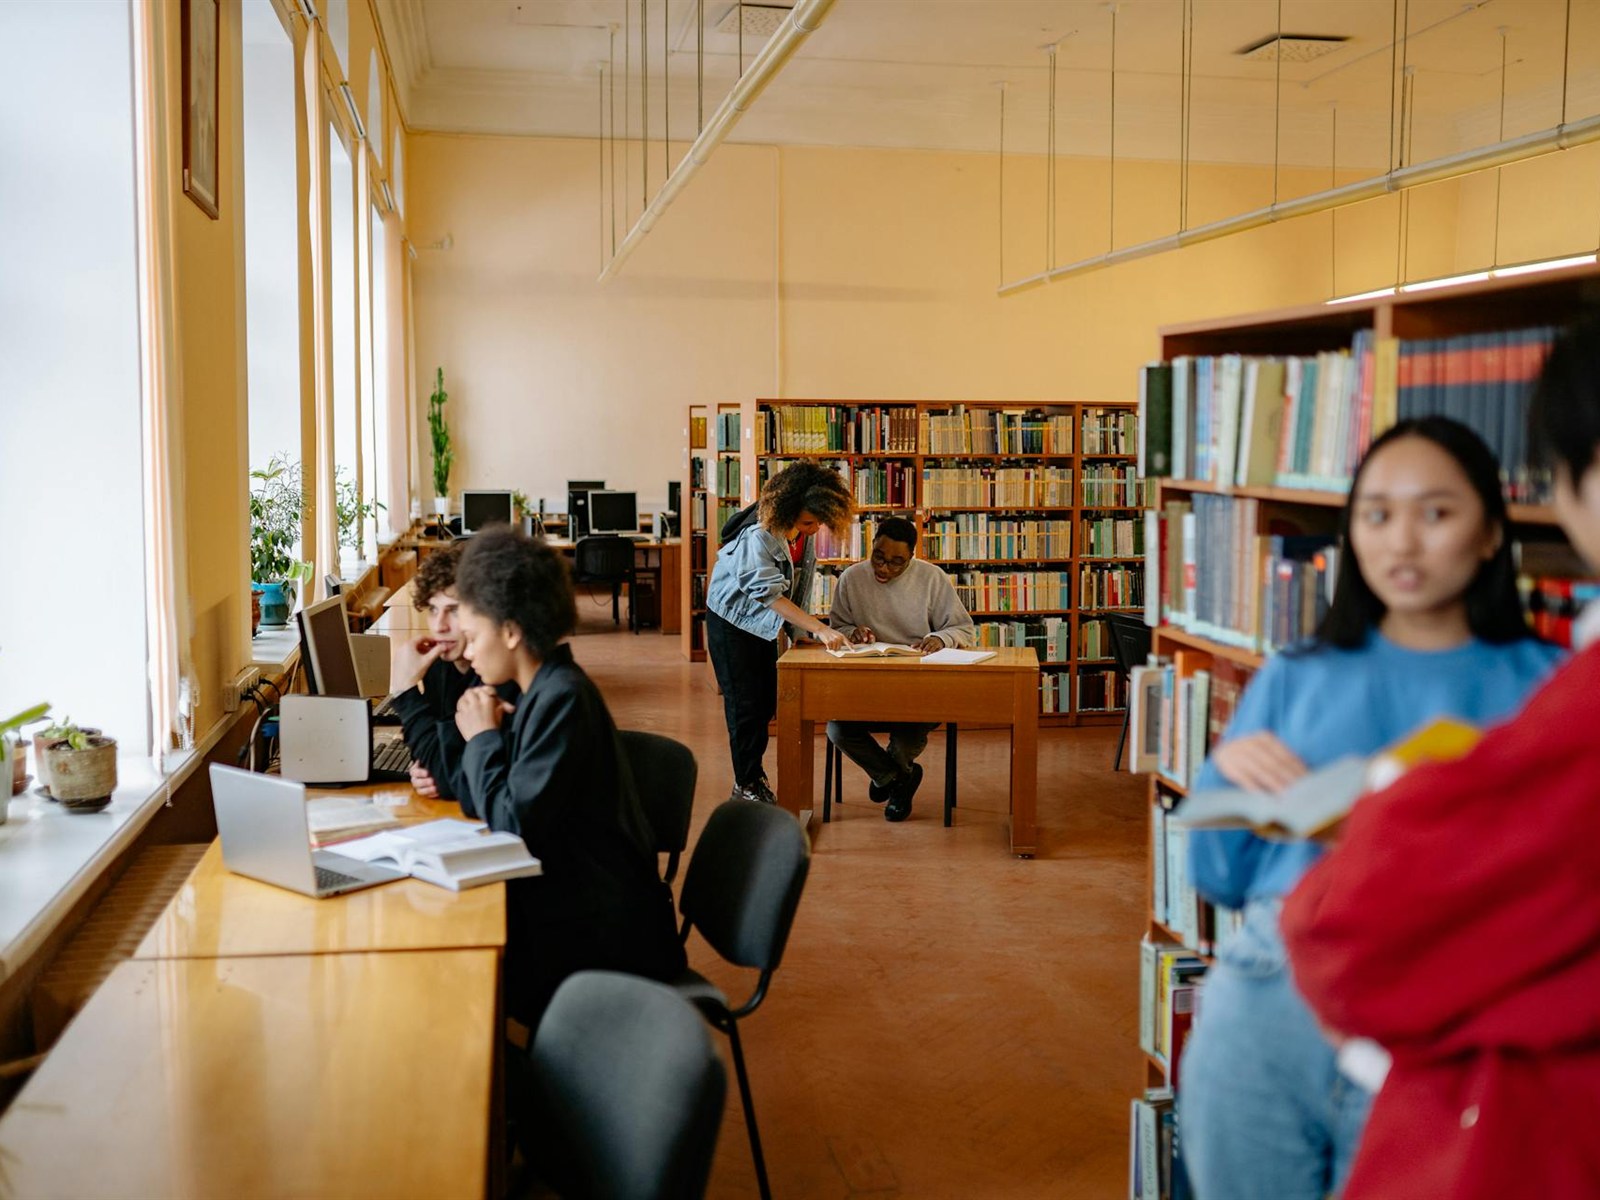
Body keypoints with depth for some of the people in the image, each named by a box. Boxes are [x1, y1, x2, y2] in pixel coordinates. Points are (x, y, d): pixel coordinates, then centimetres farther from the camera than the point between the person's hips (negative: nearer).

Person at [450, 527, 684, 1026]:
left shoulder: (562, 699, -20)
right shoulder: (546, 690, 9)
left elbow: (511, 825, -22)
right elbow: (506, 801, 13)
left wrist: (483, 738, -10)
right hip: (564, 904, 9)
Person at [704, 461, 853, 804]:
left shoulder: (805, 534, -8)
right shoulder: (758, 535, -31)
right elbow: (771, 595, -36)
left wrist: (806, 628, -1)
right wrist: (821, 629, -40)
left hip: (765, 622, 7)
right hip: (732, 620, -7)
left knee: (766, 703, 10)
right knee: (745, 705, -4)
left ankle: (751, 774, 24)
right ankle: (747, 787, 7)